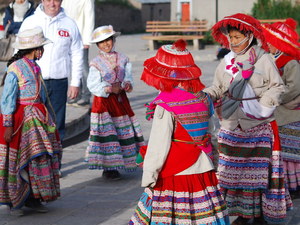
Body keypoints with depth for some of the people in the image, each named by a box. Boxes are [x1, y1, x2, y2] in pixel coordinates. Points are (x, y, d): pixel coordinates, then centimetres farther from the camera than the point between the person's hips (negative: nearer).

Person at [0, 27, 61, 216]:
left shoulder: (35, 67, 11)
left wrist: (48, 118, 19)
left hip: (38, 119, 8)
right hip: (20, 120, -8)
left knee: (41, 157, 7)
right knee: (18, 160, -1)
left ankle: (33, 198, 15)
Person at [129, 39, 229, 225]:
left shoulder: (165, 107, -16)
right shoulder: (203, 98, 3)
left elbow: (158, 147, -15)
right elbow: (212, 135, 10)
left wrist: (148, 178, -7)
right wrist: (213, 162, 22)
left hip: (174, 176, -6)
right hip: (203, 171, 6)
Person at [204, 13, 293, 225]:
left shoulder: (264, 60, -6)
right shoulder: (226, 62, 6)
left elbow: (277, 87, -2)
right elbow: (217, 88, 11)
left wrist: (264, 105, -15)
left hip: (258, 127, -4)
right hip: (231, 126, 4)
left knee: (259, 172, 1)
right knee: (234, 171, 7)